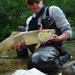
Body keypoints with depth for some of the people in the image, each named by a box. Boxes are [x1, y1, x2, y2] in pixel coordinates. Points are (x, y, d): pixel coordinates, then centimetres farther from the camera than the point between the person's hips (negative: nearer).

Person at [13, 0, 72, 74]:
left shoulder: (53, 10, -1)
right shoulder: (29, 20, 16)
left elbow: (68, 30, -4)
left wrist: (59, 38, -25)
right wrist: (21, 44, -13)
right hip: (35, 46, 7)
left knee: (35, 61, -40)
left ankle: (62, 58, -11)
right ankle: (22, 54, 22)